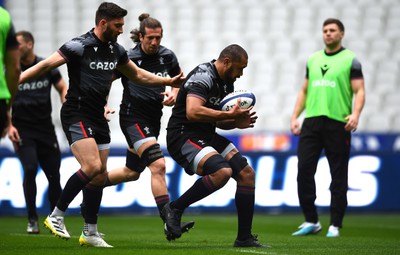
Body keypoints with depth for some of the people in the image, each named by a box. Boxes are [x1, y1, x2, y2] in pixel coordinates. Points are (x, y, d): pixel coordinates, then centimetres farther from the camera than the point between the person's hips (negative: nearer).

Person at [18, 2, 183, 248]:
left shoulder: (116, 50, 9)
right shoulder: (80, 46, -13)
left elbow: (138, 75, 25)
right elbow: (45, 65, -16)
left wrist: (169, 81, 24)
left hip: (98, 117, 8)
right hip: (76, 114, -8)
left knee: (100, 175, 7)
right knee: (92, 167, -21)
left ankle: (90, 232, 15)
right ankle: (56, 216, -9)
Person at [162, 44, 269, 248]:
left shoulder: (226, 83, 14)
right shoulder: (203, 76, -17)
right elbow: (193, 112, -31)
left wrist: (237, 123, 3)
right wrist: (230, 115, -25)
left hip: (206, 136, 10)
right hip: (183, 136, -10)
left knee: (247, 174, 3)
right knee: (222, 171, -31)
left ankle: (244, 238, 10)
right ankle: (174, 208, -14)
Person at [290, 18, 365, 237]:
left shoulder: (350, 60, 3)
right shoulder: (313, 59, 17)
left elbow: (359, 91, -3)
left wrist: (355, 114, -20)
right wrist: (295, 116, 11)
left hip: (338, 124, -4)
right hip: (312, 121, 4)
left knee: (338, 176, 0)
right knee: (304, 169, -4)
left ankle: (335, 225, 6)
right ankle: (311, 221, 6)